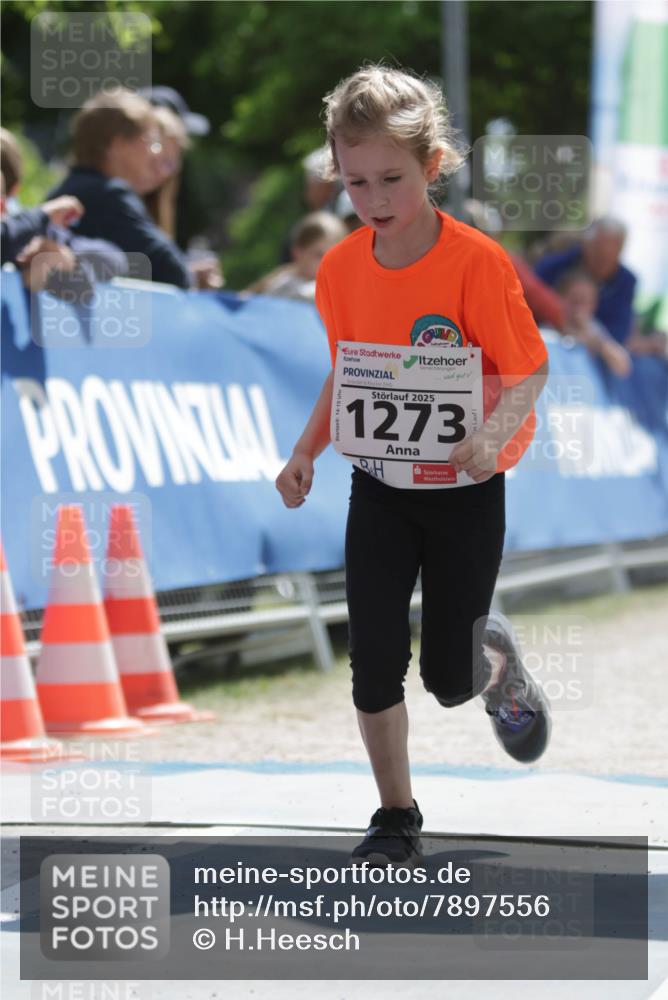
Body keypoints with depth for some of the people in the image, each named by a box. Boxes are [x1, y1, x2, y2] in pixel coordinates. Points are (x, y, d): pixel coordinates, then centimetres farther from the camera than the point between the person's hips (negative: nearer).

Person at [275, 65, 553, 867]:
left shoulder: (476, 262, -19)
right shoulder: (341, 269, -5)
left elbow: (527, 370, -15)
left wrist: (492, 436, -34)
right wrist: (306, 452, -4)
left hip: (464, 486, -3)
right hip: (379, 483, 3)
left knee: (448, 678, 4)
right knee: (374, 658, -3)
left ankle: (496, 660, 41)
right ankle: (396, 820, 13)